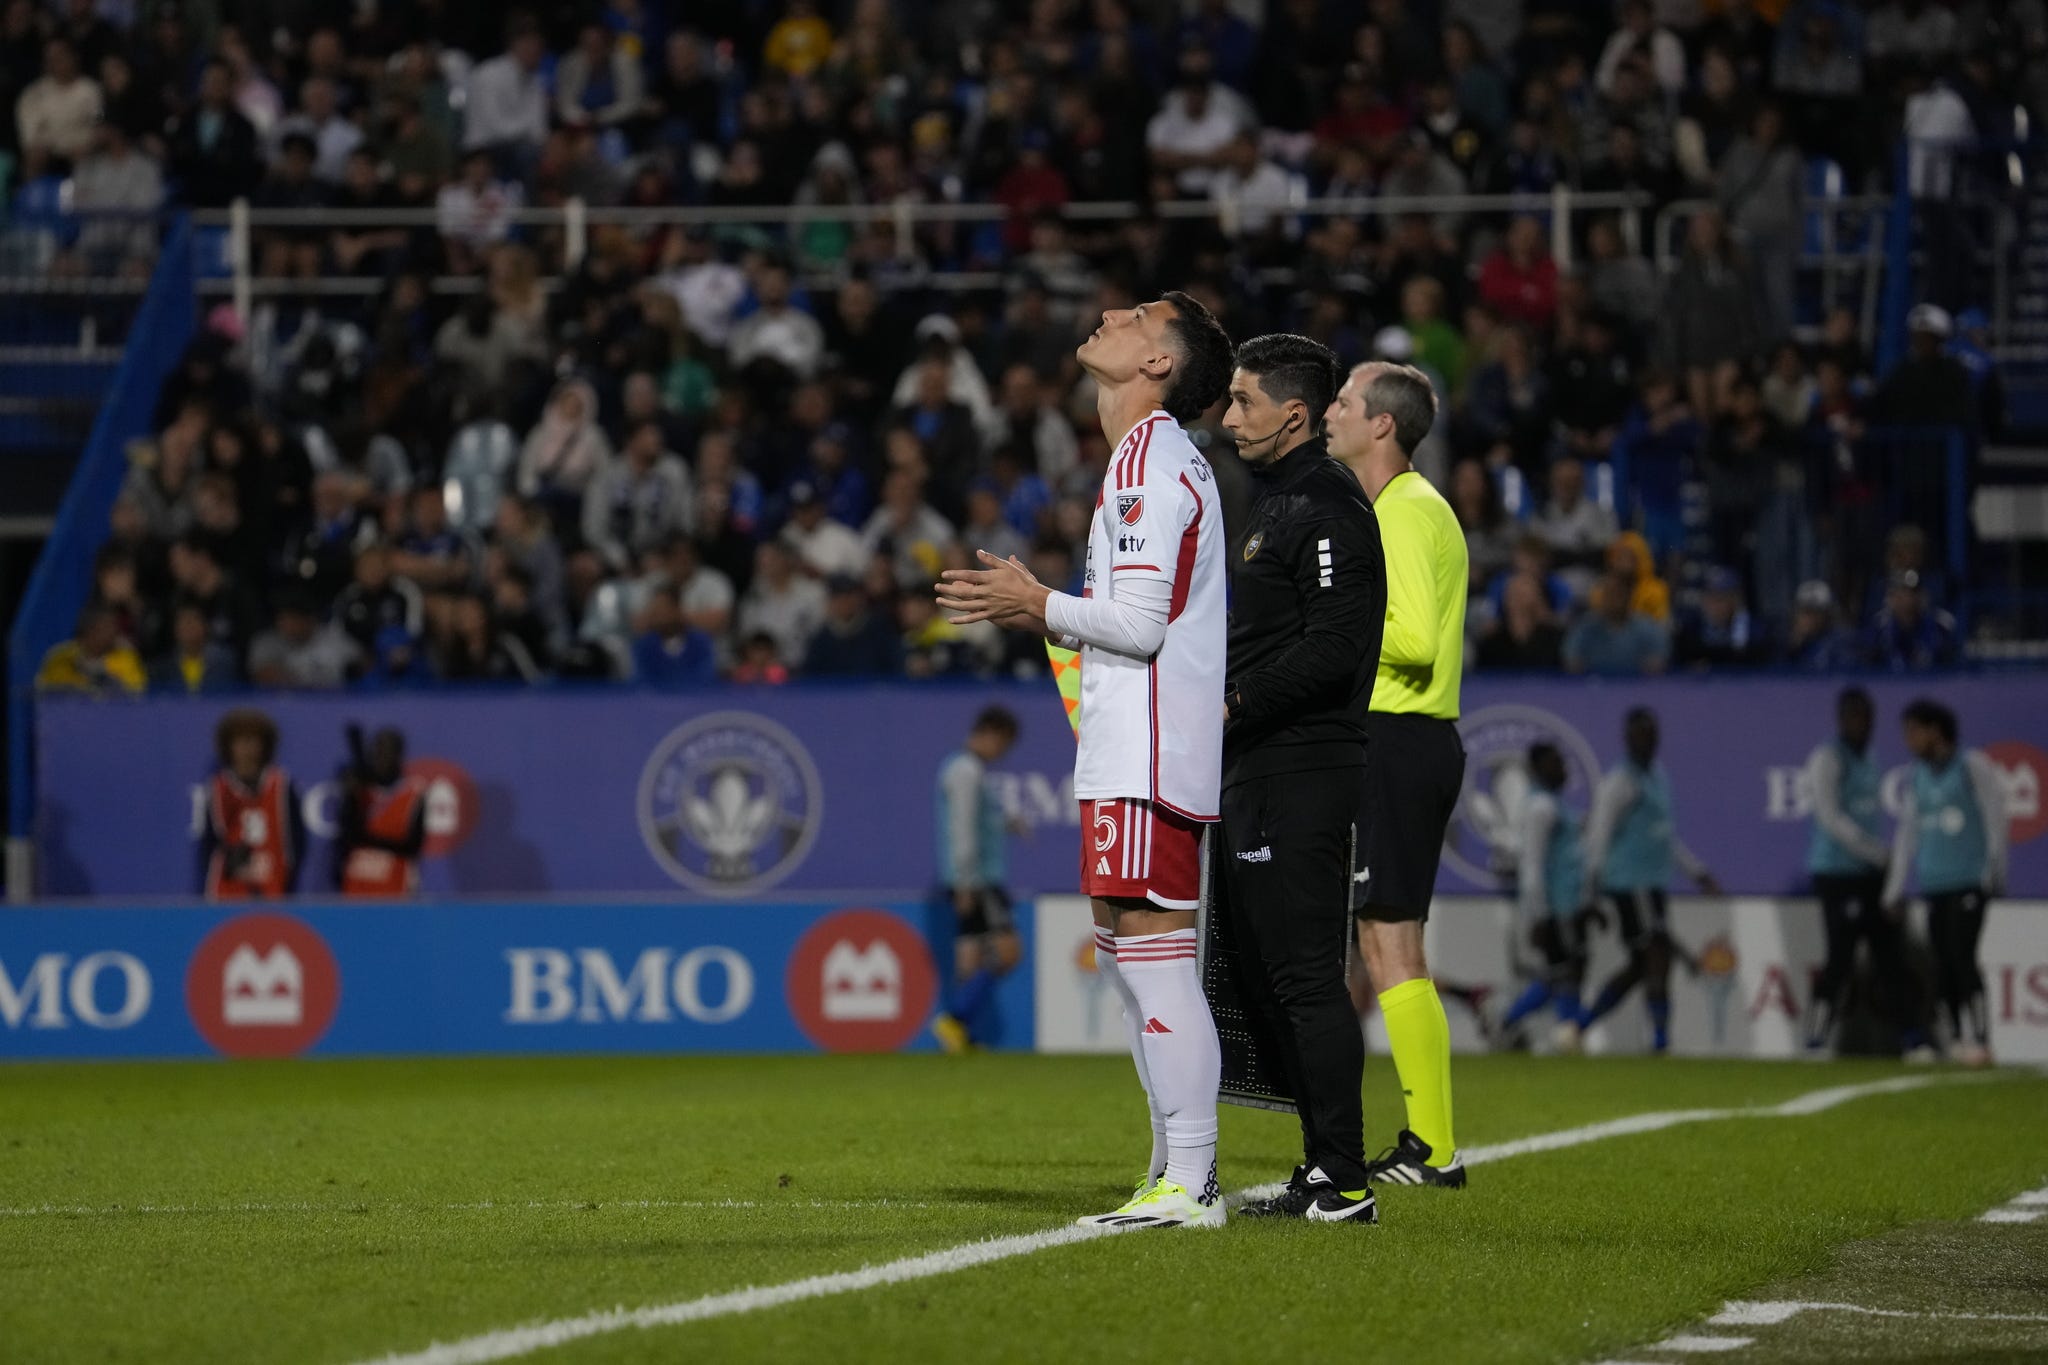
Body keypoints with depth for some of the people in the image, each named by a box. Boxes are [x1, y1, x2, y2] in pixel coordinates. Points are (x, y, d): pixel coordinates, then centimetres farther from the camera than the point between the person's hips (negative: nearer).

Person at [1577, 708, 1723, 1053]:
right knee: (1658, 956, -13)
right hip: (1630, 884, -9)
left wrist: (1698, 872, 27)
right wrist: (1590, 893, -15)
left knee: (1640, 966, 11)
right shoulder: (1620, 782, -9)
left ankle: (1581, 1024, 18)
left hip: (1651, 884, 9)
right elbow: (1599, 835, -12)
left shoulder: (1658, 776, 19)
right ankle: (1661, 1037, -15)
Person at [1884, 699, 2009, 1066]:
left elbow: (1995, 817, -4)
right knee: (1942, 966, 1)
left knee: (1962, 957, -15)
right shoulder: (1920, 778, 15)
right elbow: (1907, 833, 18)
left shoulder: (1973, 766, -2)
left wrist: (1995, 868, -10)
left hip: (1970, 881, -6)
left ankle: (1979, 1041, -15)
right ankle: (1961, 1041, 7)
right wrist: (1895, 890, 16)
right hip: (1935, 884, 6)